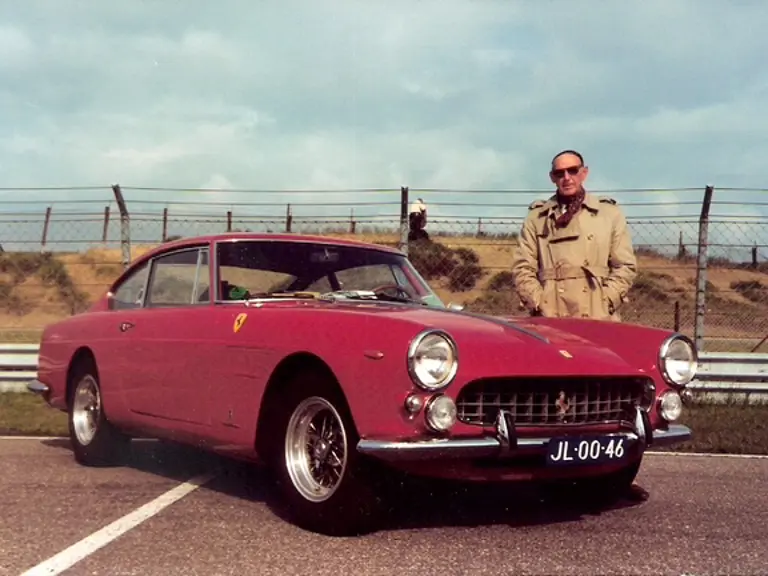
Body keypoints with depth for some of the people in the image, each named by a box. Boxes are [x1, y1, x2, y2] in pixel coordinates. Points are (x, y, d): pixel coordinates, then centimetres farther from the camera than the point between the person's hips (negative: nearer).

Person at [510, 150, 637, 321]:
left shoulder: (609, 213, 12)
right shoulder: (536, 217, 12)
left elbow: (625, 266, 9)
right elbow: (523, 268, 8)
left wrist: (604, 305, -4)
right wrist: (541, 306, -5)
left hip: (599, 319, 0)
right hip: (550, 320, 0)